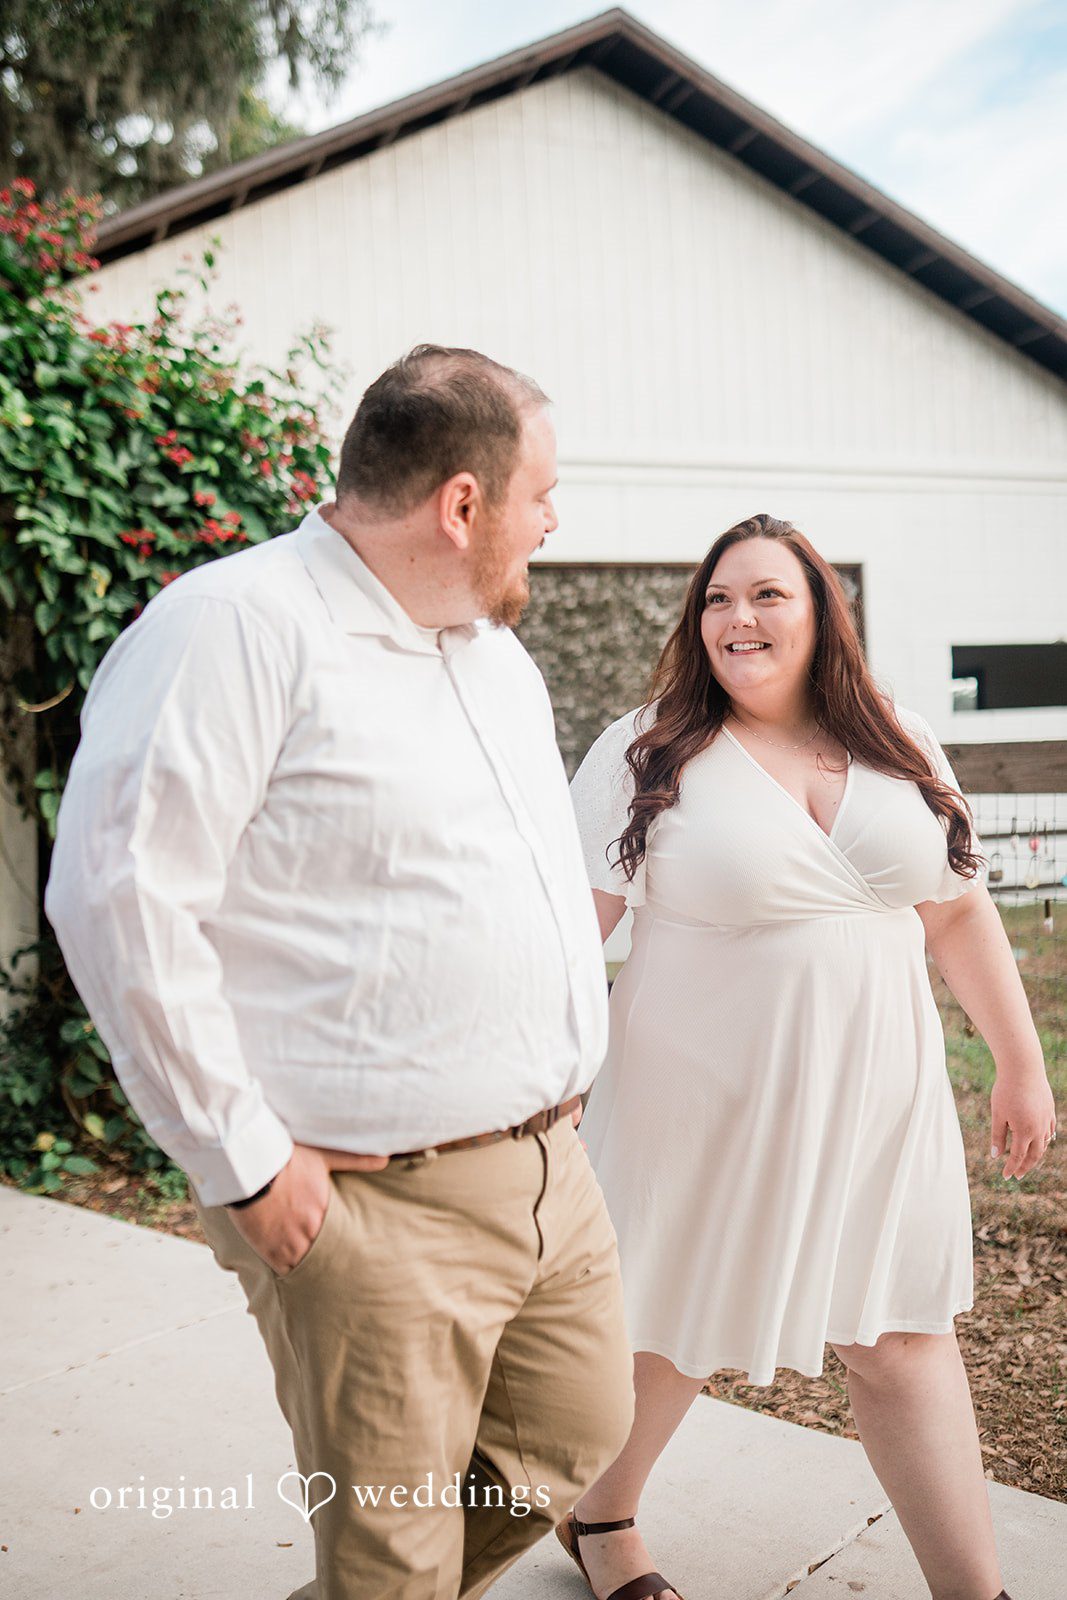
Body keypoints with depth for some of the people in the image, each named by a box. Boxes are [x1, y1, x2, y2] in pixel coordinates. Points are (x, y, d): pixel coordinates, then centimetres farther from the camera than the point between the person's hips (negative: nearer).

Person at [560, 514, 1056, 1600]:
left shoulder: (900, 750, 5)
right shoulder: (645, 755, -9)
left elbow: (959, 912, 11)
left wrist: (1022, 1062, 12)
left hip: (872, 1102, 3)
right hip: (704, 1105, -3)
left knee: (903, 1341, 8)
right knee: (670, 1332, 14)